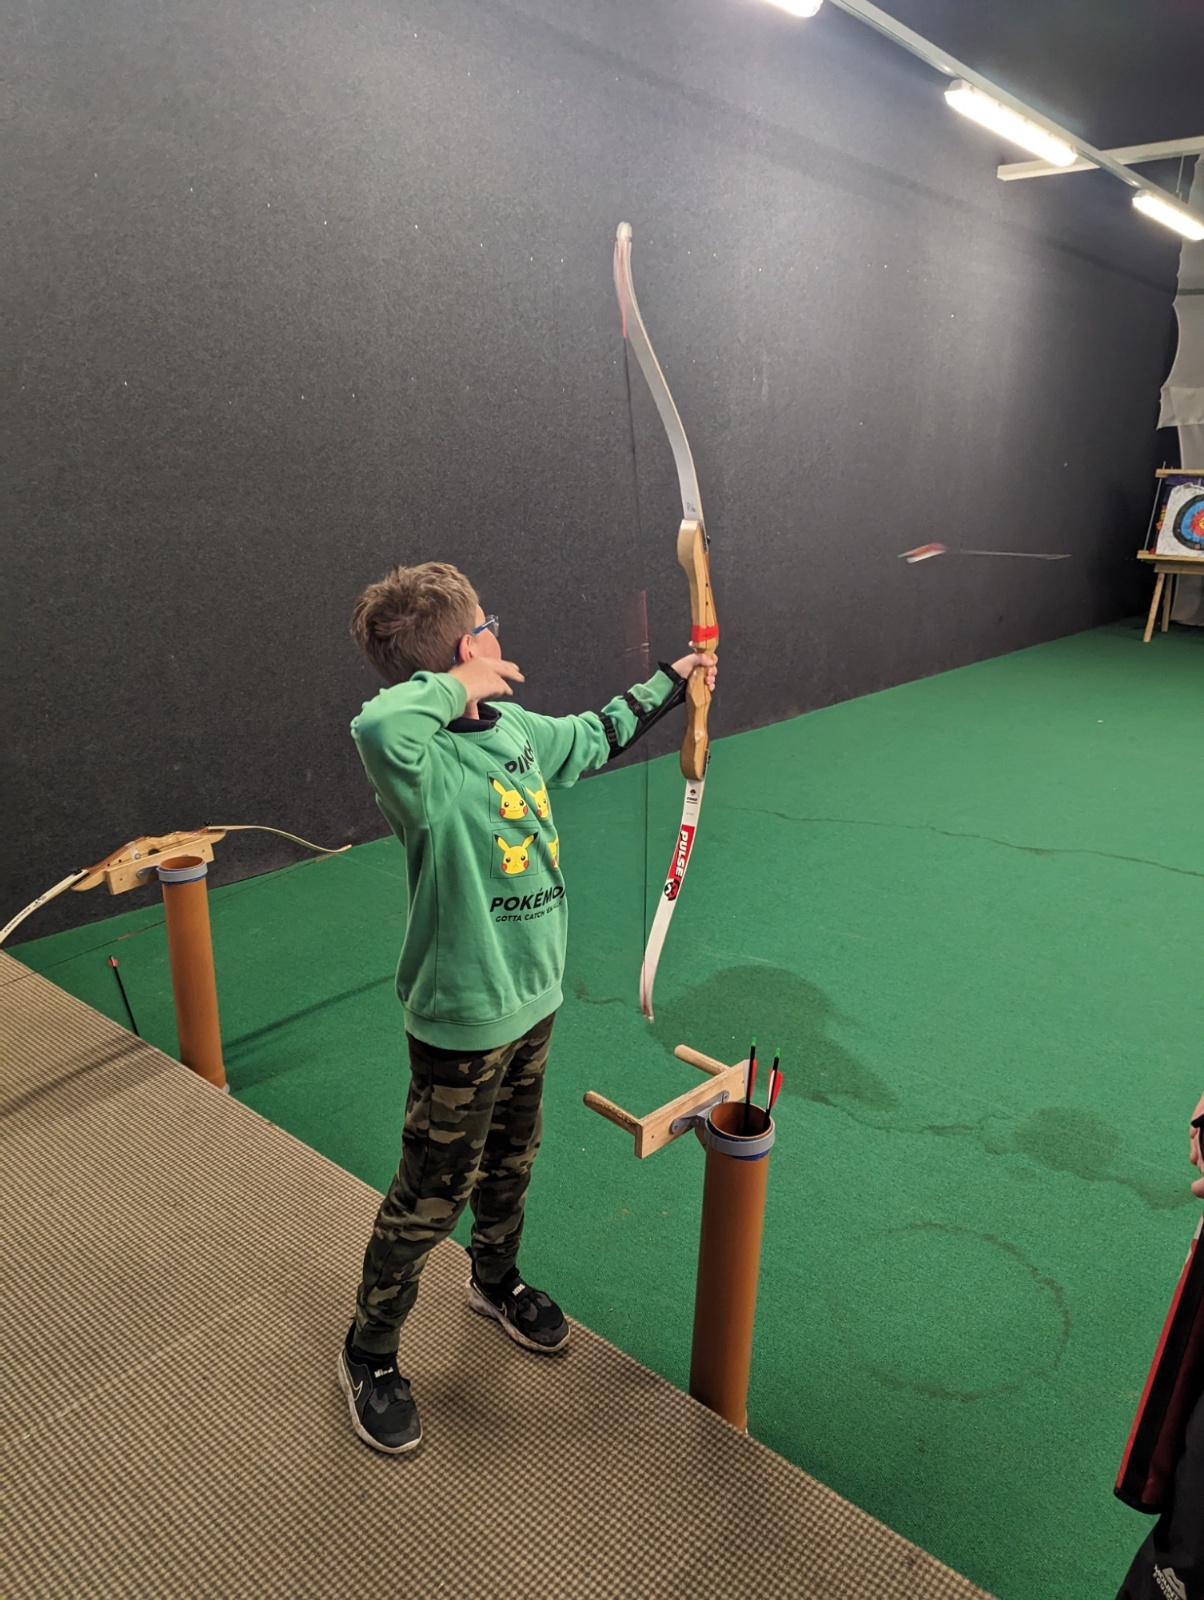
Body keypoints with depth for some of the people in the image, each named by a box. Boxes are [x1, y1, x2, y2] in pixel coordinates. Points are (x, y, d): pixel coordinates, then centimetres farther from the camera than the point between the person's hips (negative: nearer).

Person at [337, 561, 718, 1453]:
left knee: (512, 1159, 27)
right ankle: (370, 1355, 34)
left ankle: (497, 1280, 54)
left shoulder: (517, 729, 0)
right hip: (463, 1021, -8)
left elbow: (594, 738, 20)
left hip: (532, 997, 8)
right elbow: (379, 724, -52)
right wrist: (457, 686, -33)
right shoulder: (424, 760, -27)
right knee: (432, 1197, 10)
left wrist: (671, 682, 30)